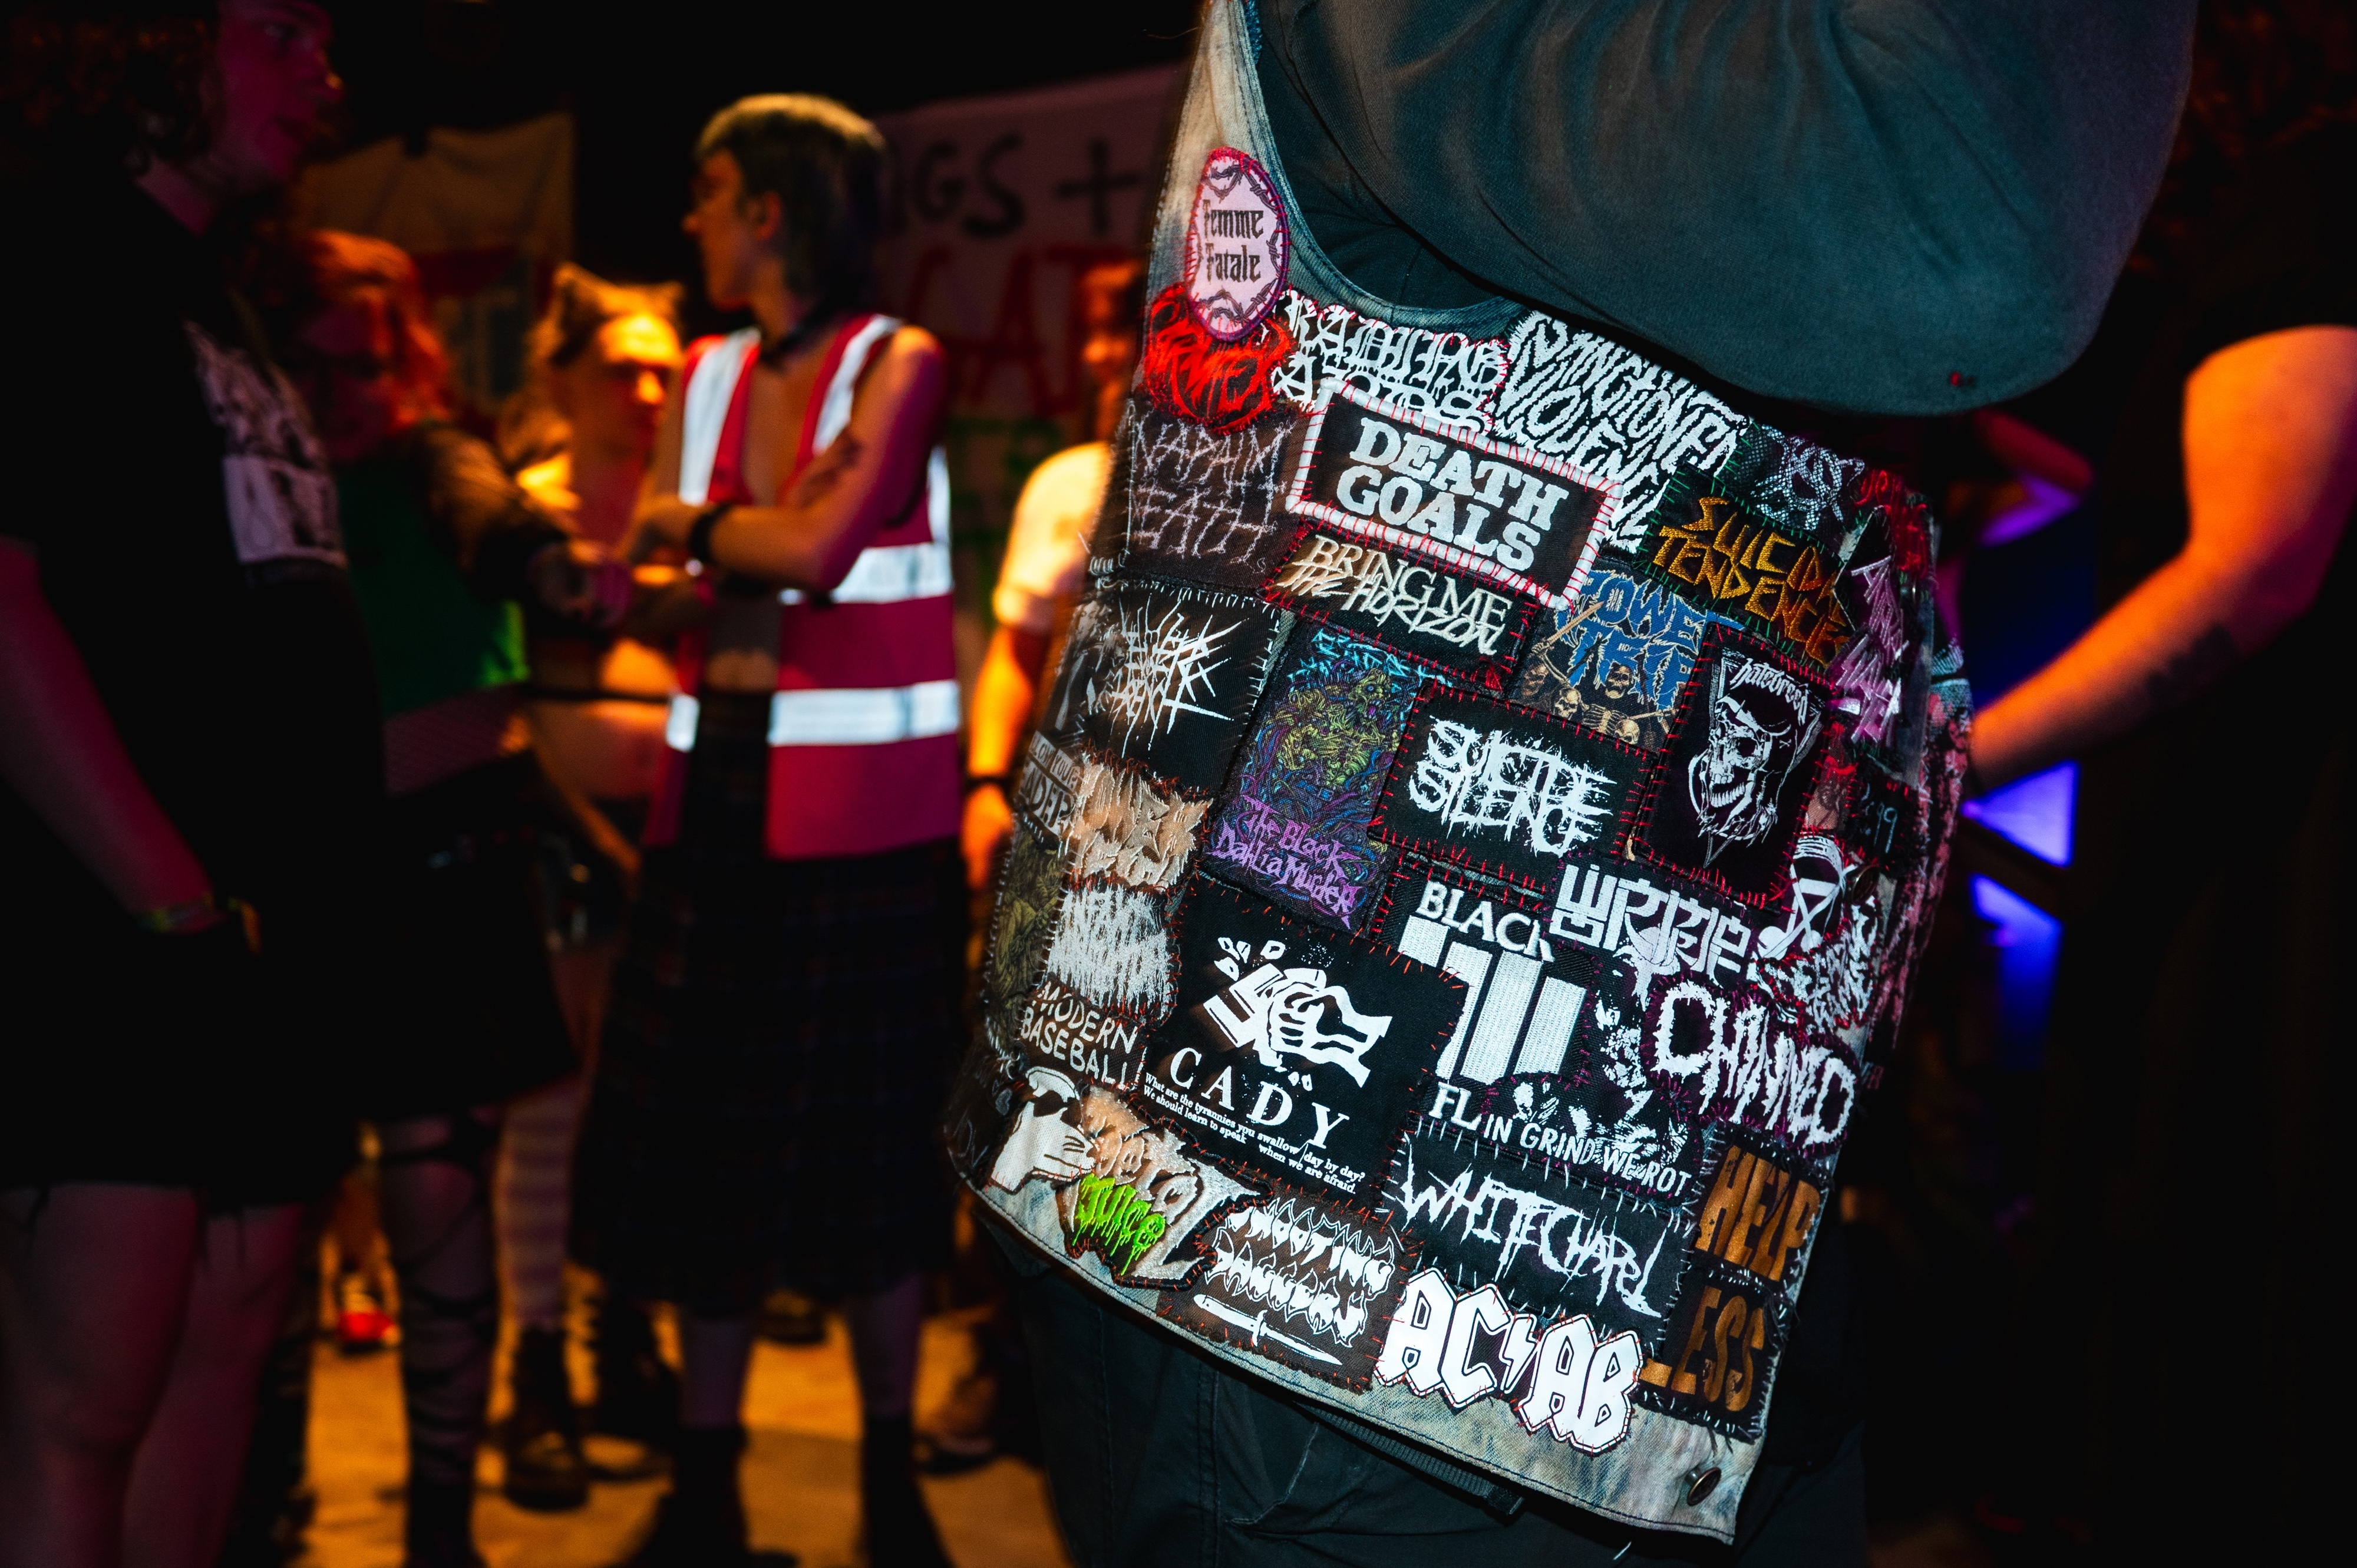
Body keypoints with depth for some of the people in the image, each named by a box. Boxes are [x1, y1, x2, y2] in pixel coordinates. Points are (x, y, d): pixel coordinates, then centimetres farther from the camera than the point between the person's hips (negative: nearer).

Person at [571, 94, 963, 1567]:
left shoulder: (897, 363, -5)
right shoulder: (711, 375, 13)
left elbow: (814, 544, -17)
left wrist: (685, 523, -2)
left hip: (863, 807, -5)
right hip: (719, 794, 6)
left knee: (862, 1145, 3)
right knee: (704, 1133, 7)